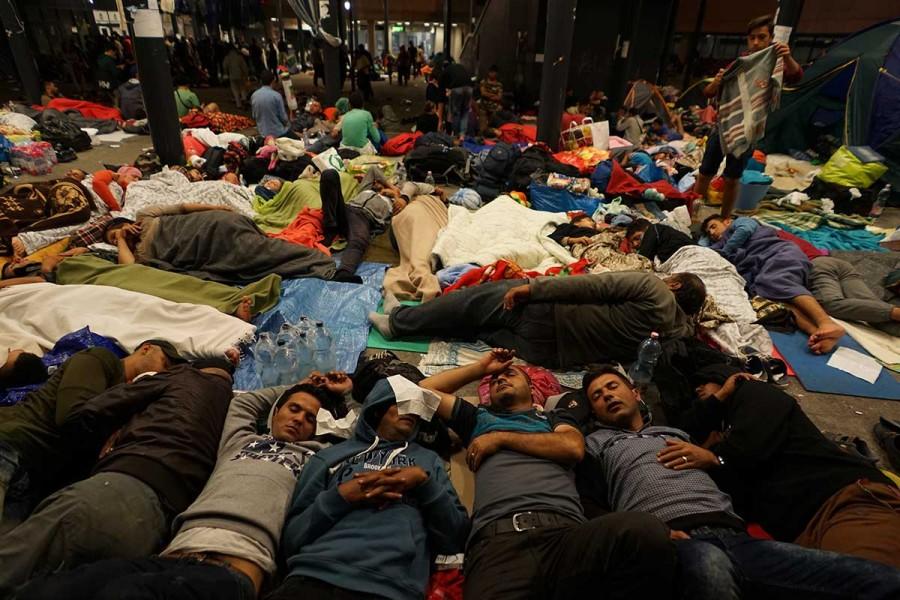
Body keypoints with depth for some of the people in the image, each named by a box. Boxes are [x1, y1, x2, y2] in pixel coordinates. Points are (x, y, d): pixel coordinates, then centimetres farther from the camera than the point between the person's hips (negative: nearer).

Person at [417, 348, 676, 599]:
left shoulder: (555, 417, 33)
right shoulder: (479, 418, 35)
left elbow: (573, 448, 8)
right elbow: (425, 389, 38)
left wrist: (501, 438, 11)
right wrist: (480, 367, 42)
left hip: (565, 529, 3)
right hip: (497, 536, -3)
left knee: (645, 530, -32)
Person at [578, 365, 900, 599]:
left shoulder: (677, 433, 32)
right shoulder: (595, 443, 17)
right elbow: (589, 511, 4)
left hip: (735, 536, 4)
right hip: (674, 542, -4)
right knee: (708, 565, -42)